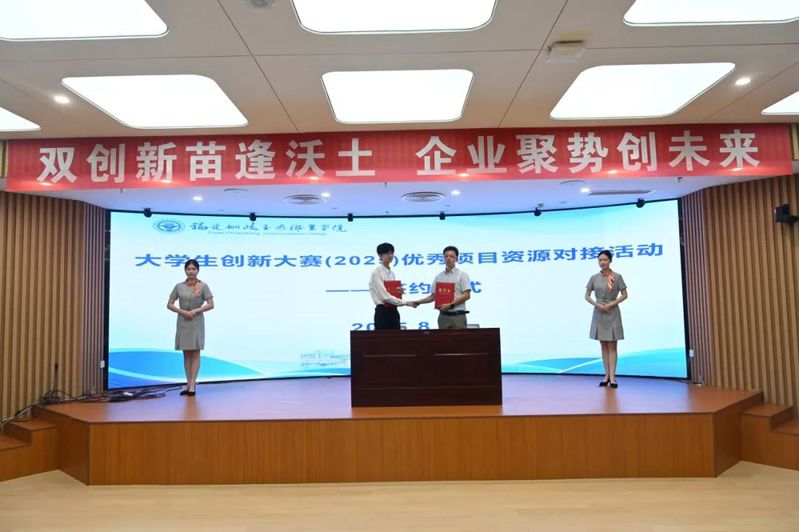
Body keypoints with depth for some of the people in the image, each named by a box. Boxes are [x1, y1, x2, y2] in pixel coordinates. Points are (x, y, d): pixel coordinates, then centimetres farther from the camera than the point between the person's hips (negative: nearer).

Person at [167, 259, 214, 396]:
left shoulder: (203, 286, -2)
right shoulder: (179, 286, 5)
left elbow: (211, 305, -6)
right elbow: (169, 304, 4)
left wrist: (195, 311, -15)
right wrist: (182, 311, -11)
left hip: (196, 322, -3)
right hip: (182, 322, 3)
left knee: (195, 353, -2)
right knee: (186, 354, 6)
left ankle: (192, 385, -3)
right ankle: (189, 384, 11)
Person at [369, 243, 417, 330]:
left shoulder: (391, 273, 12)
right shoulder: (376, 273, -12)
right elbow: (385, 296, -19)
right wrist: (405, 303, -19)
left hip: (393, 312, 7)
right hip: (382, 312, -7)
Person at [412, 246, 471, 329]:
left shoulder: (462, 274, -1)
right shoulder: (439, 277, 11)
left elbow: (467, 295, -8)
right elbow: (433, 296, 15)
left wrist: (450, 305, -16)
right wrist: (418, 302, 3)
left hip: (458, 316, -4)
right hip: (443, 316, 4)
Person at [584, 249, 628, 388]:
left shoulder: (617, 277, -4)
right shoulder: (594, 278, 3)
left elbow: (625, 295, -3)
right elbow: (587, 296, 6)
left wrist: (612, 304, -14)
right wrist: (597, 304, -10)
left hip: (612, 314, -3)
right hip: (599, 314, 3)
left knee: (612, 346, -2)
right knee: (603, 346, 7)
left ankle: (612, 377, -3)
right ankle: (606, 375, 12)